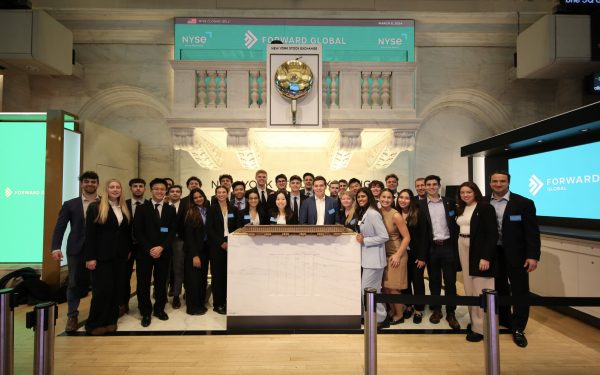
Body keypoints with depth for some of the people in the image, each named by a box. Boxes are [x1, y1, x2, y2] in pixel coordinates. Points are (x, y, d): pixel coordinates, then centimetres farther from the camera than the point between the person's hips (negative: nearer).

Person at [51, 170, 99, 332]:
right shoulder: (70, 204, 6)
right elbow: (60, 227, 2)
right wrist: (56, 248, -10)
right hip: (77, 250, 0)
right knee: (75, 283, 7)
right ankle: (72, 316, 19)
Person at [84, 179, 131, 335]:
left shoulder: (125, 209, 10)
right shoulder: (95, 207, -5)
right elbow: (89, 234, -8)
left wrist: (128, 250, 8)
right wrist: (90, 257, -12)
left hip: (120, 256, 5)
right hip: (102, 255, -5)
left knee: (116, 289, 9)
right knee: (102, 289, -2)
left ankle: (110, 320, 21)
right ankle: (95, 323, 15)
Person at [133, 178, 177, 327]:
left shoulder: (170, 210, 7)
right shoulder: (142, 208, 2)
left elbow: (172, 232, 1)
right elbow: (137, 232, -4)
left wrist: (161, 247, -12)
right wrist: (149, 249, -13)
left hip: (163, 252, 1)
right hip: (145, 252, -1)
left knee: (161, 282, 9)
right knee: (143, 283, 5)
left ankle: (159, 309, 26)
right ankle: (146, 313, 19)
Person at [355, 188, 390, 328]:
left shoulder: (372, 213, -17)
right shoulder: (363, 213, 11)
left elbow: (384, 236, -21)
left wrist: (364, 240, -17)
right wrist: (360, 237, 5)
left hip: (374, 257, -9)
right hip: (367, 256, 9)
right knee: (365, 288, 13)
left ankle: (382, 318, 12)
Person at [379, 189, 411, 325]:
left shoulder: (396, 215, -17)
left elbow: (407, 237, -14)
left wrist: (398, 255, -17)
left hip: (395, 254, -5)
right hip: (383, 254, 5)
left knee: (393, 287, 2)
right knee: (385, 286, 10)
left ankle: (399, 315, 22)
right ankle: (392, 311, 30)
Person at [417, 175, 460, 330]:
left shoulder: (450, 203, 5)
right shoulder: (420, 205, 0)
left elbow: (455, 225, 5)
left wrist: (456, 246, -1)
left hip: (448, 246, 1)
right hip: (431, 247, 0)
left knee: (450, 281, 4)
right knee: (434, 280, 10)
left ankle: (451, 313, 16)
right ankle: (436, 310, 24)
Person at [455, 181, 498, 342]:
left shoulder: (485, 208, -9)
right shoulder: (460, 210, 11)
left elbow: (493, 234, -14)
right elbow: (457, 230, 11)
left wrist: (486, 257, -20)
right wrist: (457, 254, 4)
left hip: (479, 252, -6)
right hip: (463, 251, 6)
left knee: (480, 290, -1)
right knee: (469, 289, 11)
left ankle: (481, 327, 10)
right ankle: (474, 321, 22)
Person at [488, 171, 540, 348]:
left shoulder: (524, 203, -8)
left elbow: (532, 232, -9)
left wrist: (533, 256, -15)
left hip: (516, 255, -2)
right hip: (492, 253, 3)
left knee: (520, 292, 4)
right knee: (499, 289, 17)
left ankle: (518, 329, 18)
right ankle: (504, 320, 35)